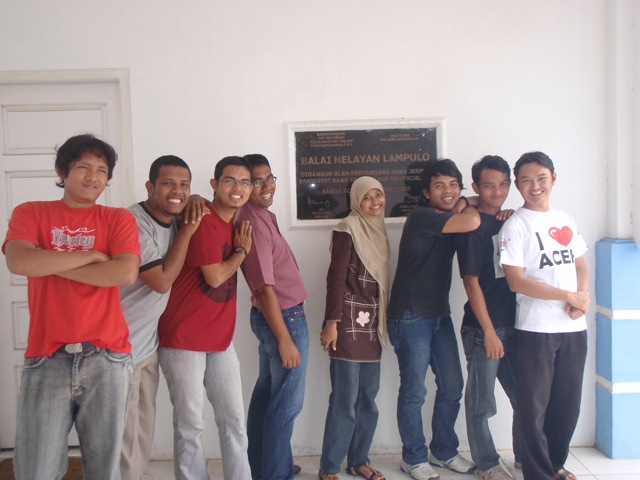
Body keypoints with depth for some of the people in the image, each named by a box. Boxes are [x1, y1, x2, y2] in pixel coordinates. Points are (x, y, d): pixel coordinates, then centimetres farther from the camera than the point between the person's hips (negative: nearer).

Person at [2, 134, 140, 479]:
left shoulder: (119, 218, 7)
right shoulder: (30, 213, 8)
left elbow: (126, 273, -11)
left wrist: (51, 263, -7)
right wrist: (91, 256, -7)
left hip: (107, 359, 0)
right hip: (46, 359, 0)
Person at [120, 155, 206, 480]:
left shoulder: (176, 222, 5)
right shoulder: (132, 222, -18)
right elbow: (162, 281, -18)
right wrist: (187, 232, -14)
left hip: (148, 345, 8)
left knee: (144, 433, 17)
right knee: (125, 437, 1)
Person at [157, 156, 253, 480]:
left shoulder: (236, 221, 9)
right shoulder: (202, 221, -15)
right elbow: (215, 276, -17)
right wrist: (242, 250, -4)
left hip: (220, 339, 8)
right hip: (183, 339, -7)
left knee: (234, 420, 11)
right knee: (190, 425, 2)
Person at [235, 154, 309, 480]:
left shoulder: (260, 216, 7)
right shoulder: (254, 222, -21)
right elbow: (265, 286, -23)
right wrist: (285, 338, -21)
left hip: (269, 316, 10)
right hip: (285, 317, -10)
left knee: (266, 394, 18)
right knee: (287, 403, 2)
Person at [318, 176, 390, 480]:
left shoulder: (379, 229, 14)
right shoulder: (347, 229, -8)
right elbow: (335, 278, -13)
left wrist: (382, 320, 16)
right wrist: (331, 322, -17)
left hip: (373, 321, 7)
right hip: (349, 320, -7)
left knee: (368, 395, 11)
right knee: (345, 396, -4)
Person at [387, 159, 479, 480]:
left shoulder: (453, 221, 11)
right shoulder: (422, 217, -16)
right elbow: (472, 222, -26)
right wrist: (467, 207, -5)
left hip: (440, 315, 8)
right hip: (410, 317, -8)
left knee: (452, 387, 13)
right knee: (414, 391, 3)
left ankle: (443, 451, 32)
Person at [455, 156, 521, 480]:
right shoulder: (472, 227, -11)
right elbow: (472, 282, -14)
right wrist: (489, 332, -15)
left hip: (513, 325, 7)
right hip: (483, 329, -7)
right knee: (481, 401, 7)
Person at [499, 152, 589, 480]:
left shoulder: (566, 220, 10)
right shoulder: (516, 225, -8)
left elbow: (581, 266, 16)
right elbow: (517, 281, -15)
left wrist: (583, 298, -5)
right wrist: (570, 296, -12)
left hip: (574, 328, 6)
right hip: (535, 330, -5)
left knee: (568, 403, 15)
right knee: (534, 407, 4)